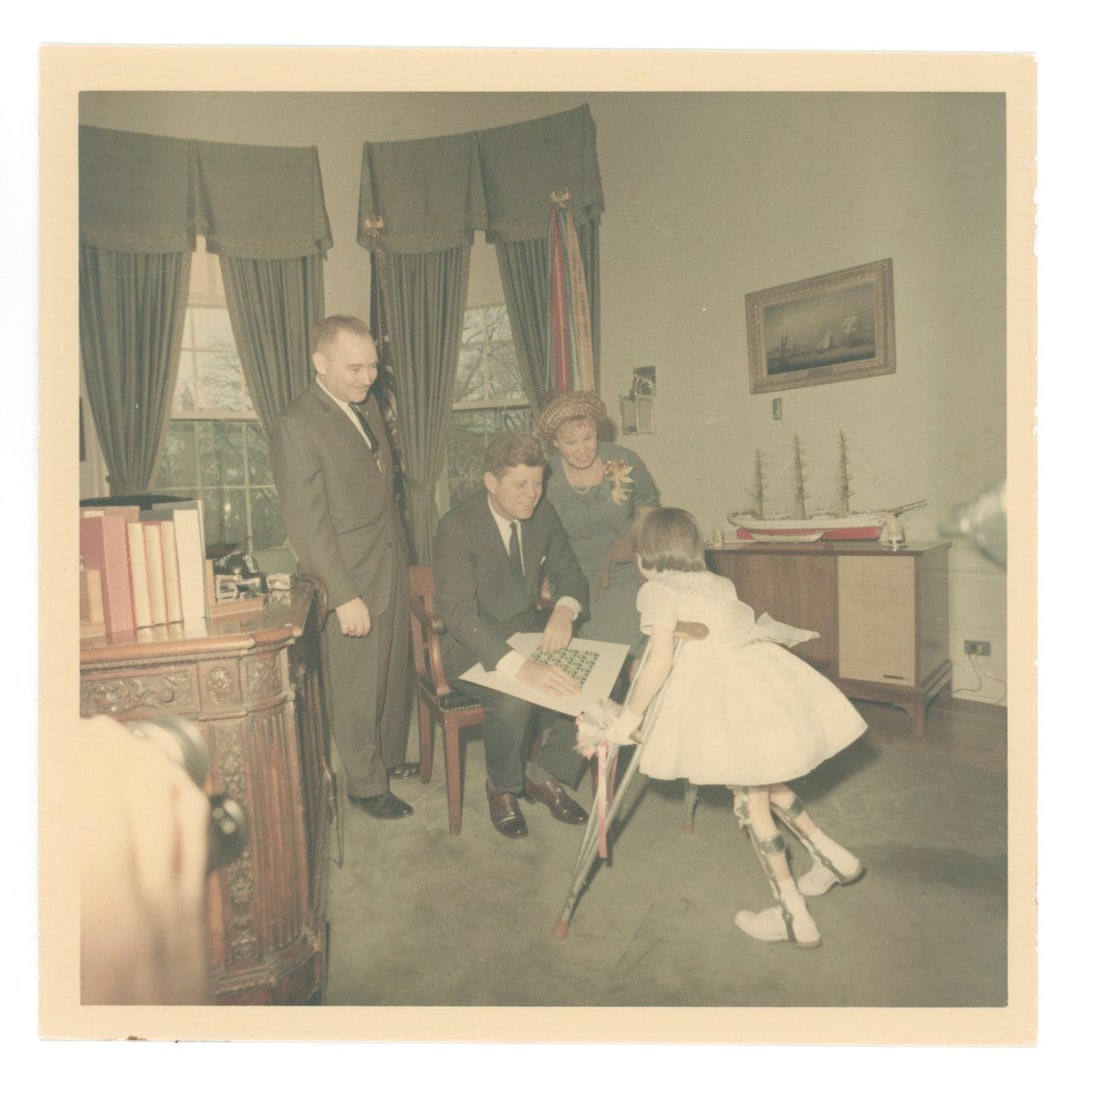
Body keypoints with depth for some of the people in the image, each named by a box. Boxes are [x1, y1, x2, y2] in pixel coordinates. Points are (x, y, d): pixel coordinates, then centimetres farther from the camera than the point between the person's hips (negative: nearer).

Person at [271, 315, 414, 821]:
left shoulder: (368, 405, 9)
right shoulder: (295, 426, -17)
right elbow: (307, 523, -19)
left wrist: (399, 555, 16)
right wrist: (344, 596, -20)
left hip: (392, 564, 8)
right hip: (350, 576, -8)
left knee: (395, 672, 20)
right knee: (357, 689, 8)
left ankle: (389, 757, 42)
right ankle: (365, 784, 28)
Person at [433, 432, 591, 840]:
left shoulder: (543, 515, -1)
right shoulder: (456, 527, -20)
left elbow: (569, 573, 10)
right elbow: (458, 613, -30)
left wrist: (565, 608, -17)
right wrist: (520, 666, -44)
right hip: (475, 647, -5)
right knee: (512, 701, -33)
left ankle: (544, 775, 5)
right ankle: (502, 788, 1)